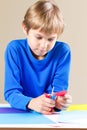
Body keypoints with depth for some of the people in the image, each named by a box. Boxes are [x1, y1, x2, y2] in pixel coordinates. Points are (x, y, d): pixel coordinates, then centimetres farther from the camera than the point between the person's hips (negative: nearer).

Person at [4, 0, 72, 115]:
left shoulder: (62, 51, -7)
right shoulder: (14, 49, -10)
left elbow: (58, 90, -7)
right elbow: (11, 92, -14)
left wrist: (59, 101, -31)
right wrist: (31, 103, -34)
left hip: (52, 115, 2)